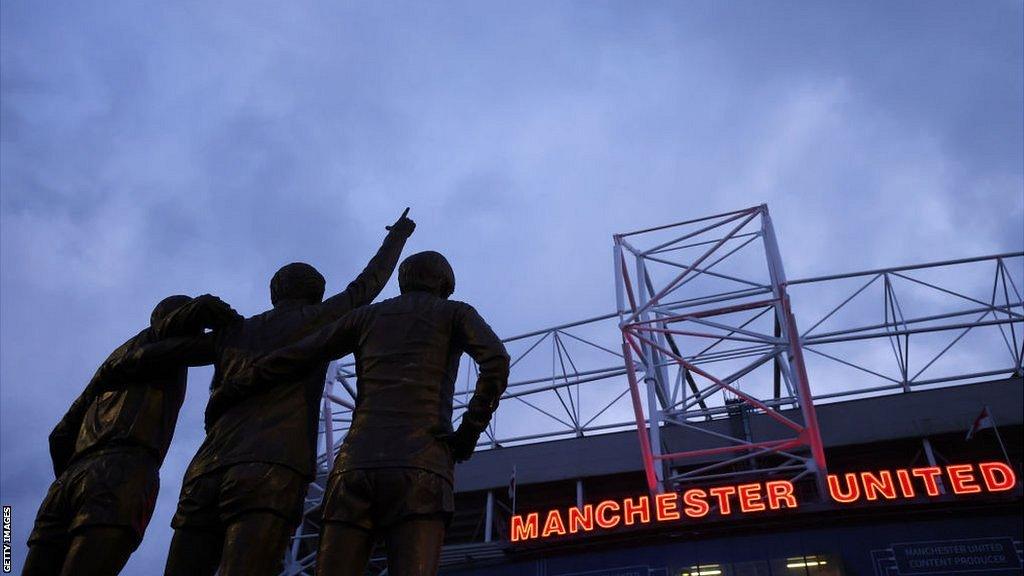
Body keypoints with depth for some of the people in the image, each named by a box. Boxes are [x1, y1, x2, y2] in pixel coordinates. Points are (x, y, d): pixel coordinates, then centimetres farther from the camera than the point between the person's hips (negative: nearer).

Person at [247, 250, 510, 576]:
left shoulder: (366, 315, 26)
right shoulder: (457, 313, 18)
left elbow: (282, 363, 21)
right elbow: (497, 362, -5)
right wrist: (468, 436, 4)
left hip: (357, 470, 3)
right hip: (419, 473, -3)